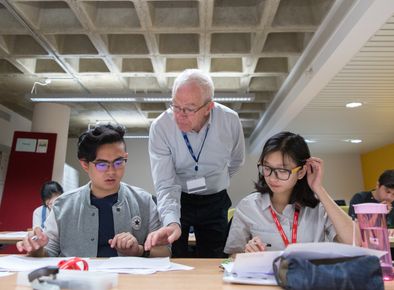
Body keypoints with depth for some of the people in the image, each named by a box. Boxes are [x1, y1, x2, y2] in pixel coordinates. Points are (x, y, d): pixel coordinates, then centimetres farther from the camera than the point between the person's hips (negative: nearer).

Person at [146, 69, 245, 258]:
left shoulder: (230, 121, -15)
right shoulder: (160, 127, -21)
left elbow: (236, 161, 6)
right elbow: (165, 185, -24)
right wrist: (172, 222, -40)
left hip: (215, 201, 2)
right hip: (176, 199, -1)